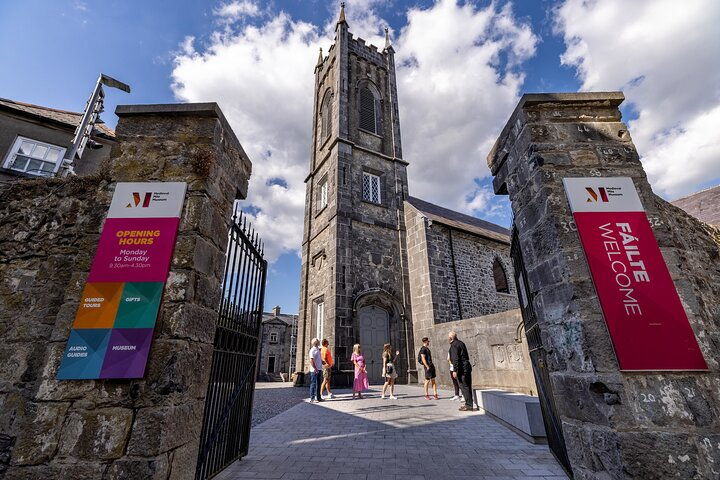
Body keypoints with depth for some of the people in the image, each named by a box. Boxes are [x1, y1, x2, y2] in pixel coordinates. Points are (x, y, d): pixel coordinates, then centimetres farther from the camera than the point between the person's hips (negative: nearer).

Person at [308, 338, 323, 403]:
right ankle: (312, 398, 3)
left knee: (318, 384, 12)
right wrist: (315, 369, -21)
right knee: (313, 384, -3)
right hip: (314, 370, -9)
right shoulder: (313, 350, -11)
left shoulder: (318, 350, 17)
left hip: (319, 369, 9)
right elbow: (311, 360, -18)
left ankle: (318, 397, 19)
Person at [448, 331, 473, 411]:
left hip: (461, 369, -10)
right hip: (467, 367, 10)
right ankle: (469, 404, 22)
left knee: (464, 387, -4)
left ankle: (469, 405, -1)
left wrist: (455, 370, -19)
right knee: (467, 387, 14)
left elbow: (455, 359, -21)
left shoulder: (454, 345, -13)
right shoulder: (461, 343, 15)